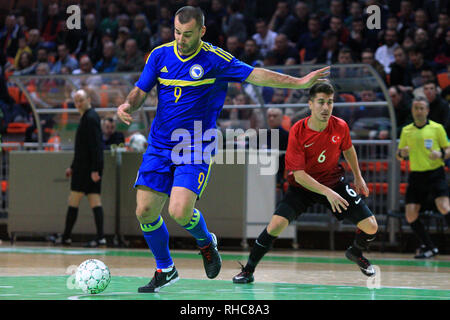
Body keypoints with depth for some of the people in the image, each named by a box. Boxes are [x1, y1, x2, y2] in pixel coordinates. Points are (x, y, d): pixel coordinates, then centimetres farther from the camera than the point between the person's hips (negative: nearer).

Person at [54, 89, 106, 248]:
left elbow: (95, 146, -20)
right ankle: (100, 237, -3)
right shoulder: (87, 117, 19)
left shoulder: (91, 118, -13)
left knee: (73, 201, -3)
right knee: (94, 201, 3)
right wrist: (73, 167, 26)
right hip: (84, 168, 10)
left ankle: (66, 236, 3)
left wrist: (94, 169, -24)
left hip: (87, 169, -10)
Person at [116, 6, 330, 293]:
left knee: (180, 212, -21)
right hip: (159, 147, 4)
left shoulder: (215, 59, -7)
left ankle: (205, 241, 15)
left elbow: (255, 75, -6)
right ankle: (165, 269, 20)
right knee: (145, 212, -3)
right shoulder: (160, 55, 3)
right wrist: (128, 105, -15)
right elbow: (141, 91, 7)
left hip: (196, 150, -4)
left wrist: (300, 82, -11)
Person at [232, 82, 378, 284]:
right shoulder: (297, 132, -24)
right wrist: (327, 192, -34)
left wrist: (358, 177, 20)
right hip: (302, 185, -3)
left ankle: (356, 253, 31)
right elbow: (299, 175, -25)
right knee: (277, 224, -25)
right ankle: (248, 270, -7)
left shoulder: (340, 127, -14)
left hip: (334, 182, 3)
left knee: (370, 227, -5)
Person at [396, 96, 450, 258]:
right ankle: (428, 247, 13)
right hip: (416, 176, 4)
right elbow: (399, 155, 18)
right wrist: (401, 153, -6)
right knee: (410, 214, -4)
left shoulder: (437, 128, 2)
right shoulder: (406, 131, 11)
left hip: (435, 173, -4)